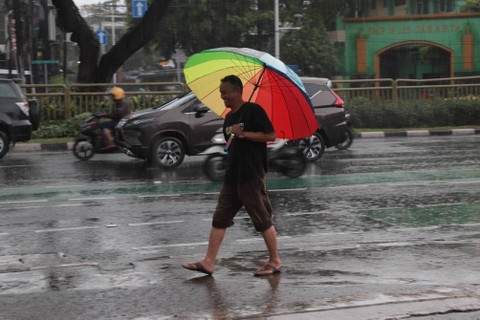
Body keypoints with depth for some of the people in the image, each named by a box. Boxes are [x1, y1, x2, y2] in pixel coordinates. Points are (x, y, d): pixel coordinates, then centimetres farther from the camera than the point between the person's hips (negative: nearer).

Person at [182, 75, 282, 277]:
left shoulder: (253, 110, -8)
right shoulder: (229, 118, 16)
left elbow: (271, 135, -13)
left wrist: (244, 134, -18)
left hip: (252, 177, -8)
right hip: (232, 177, 8)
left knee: (263, 220, 0)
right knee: (219, 219, 5)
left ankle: (274, 261, 11)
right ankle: (209, 262, 6)